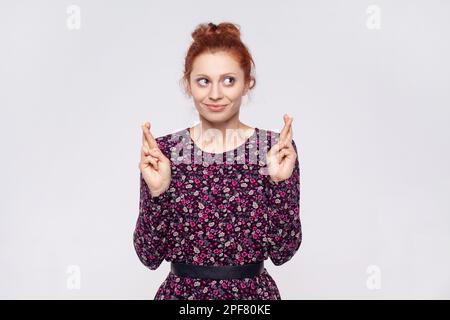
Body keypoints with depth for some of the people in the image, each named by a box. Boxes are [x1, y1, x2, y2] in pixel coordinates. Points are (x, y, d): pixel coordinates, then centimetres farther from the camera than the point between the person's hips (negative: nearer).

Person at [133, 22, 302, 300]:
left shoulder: (277, 149, -10)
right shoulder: (161, 151, -9)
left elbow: (283, 252, -11)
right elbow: (150, 256, -9)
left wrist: (280, 183, -23)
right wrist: (156, 191, -23)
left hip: (254, 291, 0)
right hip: (182, 291, 0)